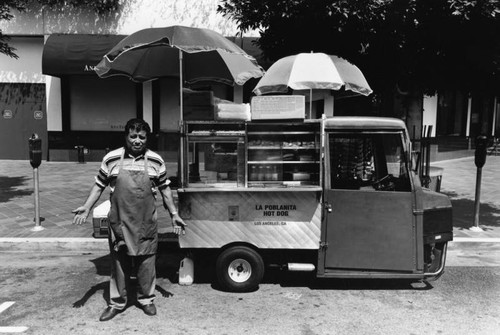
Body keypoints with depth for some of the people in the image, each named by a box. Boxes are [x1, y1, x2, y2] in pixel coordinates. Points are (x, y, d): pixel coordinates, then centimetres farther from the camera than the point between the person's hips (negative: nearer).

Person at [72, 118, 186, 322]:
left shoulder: (156, 161, -1)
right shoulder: (111, 159, -2)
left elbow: (165, 189, 7)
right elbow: (99, 185, 7)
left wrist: (174, 214, 6)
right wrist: (86, 207, -3)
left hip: (146, 223, 0)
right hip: (119, 221, 0)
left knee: (146, 262, 10)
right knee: (119, 262, 11)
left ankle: (146, 299, 29)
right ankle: (117, 303, 26)